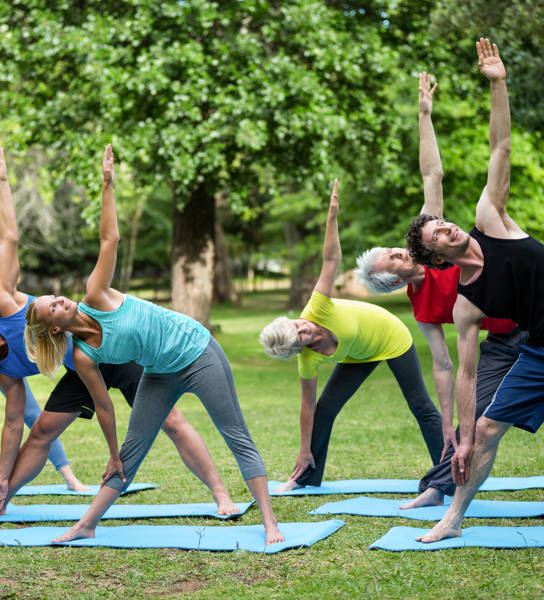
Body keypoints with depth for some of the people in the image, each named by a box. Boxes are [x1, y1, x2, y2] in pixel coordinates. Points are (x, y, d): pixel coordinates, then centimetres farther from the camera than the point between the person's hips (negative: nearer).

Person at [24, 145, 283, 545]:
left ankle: (270, 521, -5)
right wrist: (113, 456, 2)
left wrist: (108, 186, -21)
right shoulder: (83, 357, -8)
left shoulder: (94, 298, -14)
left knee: (237, 437, -4)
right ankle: (87, 525, 19)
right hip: (161, 375, 3)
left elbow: (109, 239, -15)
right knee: (131, 452, 7)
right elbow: (103, 405, -2)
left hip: (197, 351, -3)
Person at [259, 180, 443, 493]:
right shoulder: (308, 361, -25)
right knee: (324, 408, -2)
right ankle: (308, 477, 14)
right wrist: (305, 452, -15)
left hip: (392, 337, -3)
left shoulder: (317, 311, -36)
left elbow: (332, 260, -38)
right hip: (358, 356, 3)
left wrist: (332, 215, -49)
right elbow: (308, 405, -17)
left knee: (422, 407, -2)